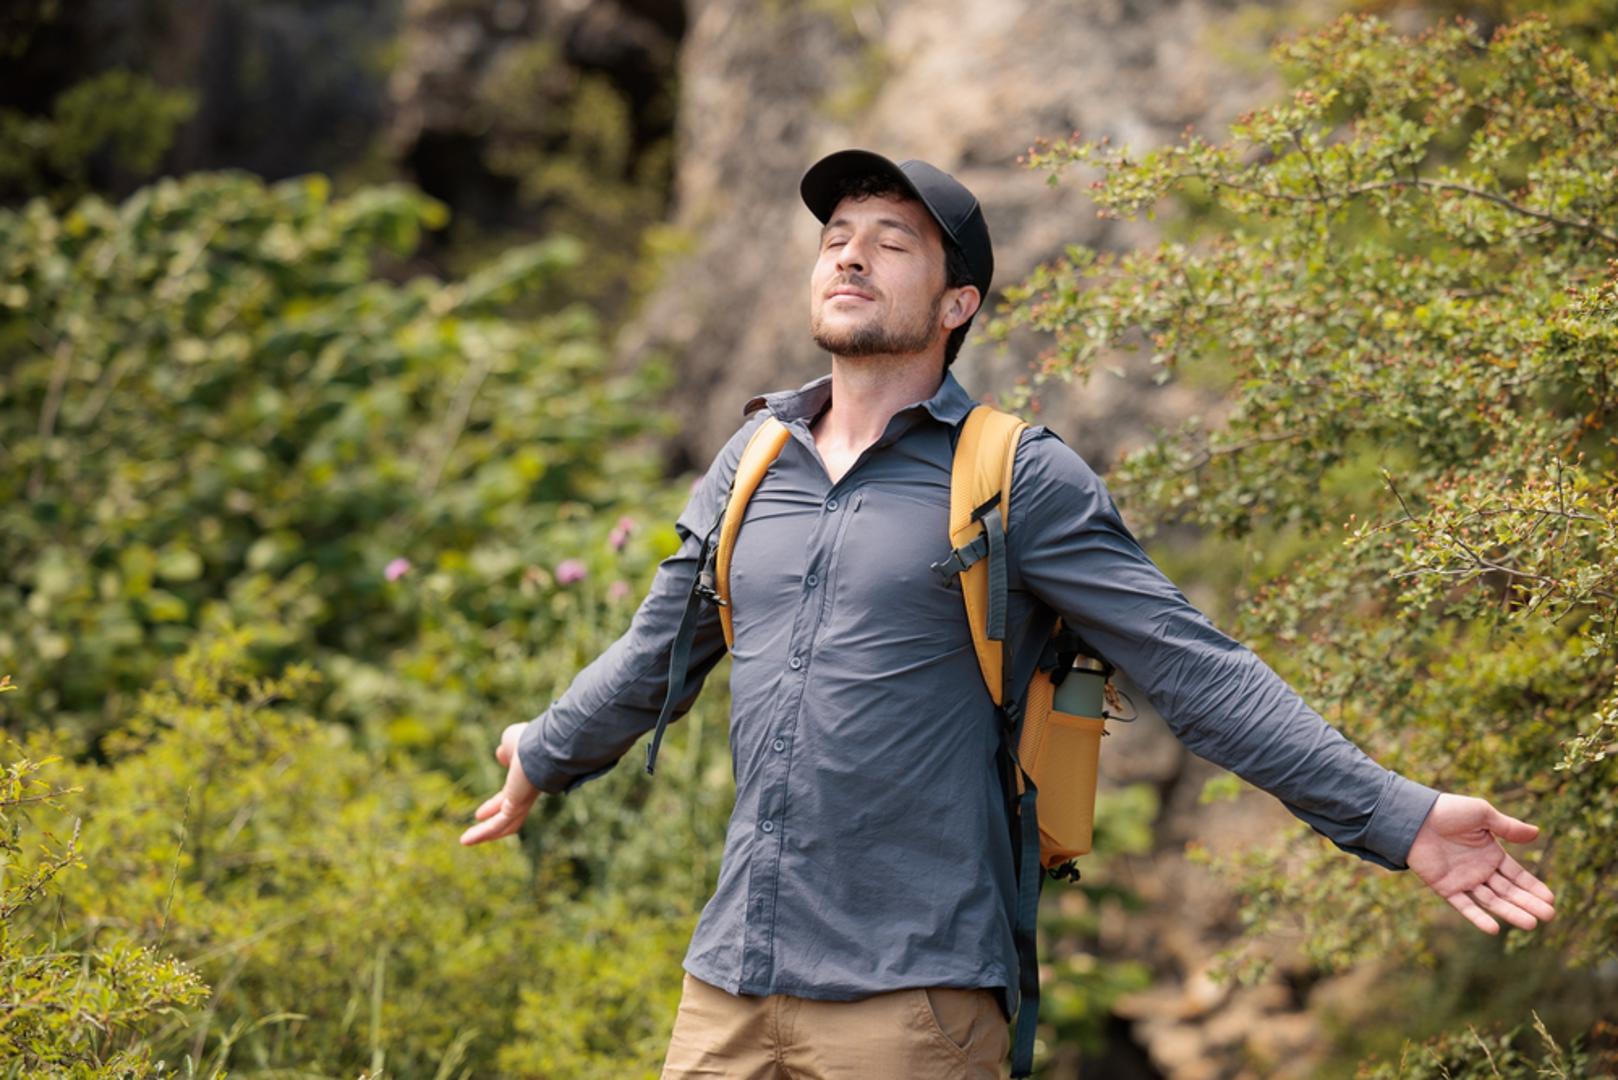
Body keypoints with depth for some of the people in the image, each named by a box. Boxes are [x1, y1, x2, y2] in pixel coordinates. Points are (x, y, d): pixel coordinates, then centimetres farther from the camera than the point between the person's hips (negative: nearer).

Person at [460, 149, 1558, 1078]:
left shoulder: (1020, 477, -2)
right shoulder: (755, 461, 13)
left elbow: (1197, 668, -7)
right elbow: (657, 650, 29)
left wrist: (1399, 818, -14)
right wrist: (545, 756, 42)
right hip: (729, 985, 5)